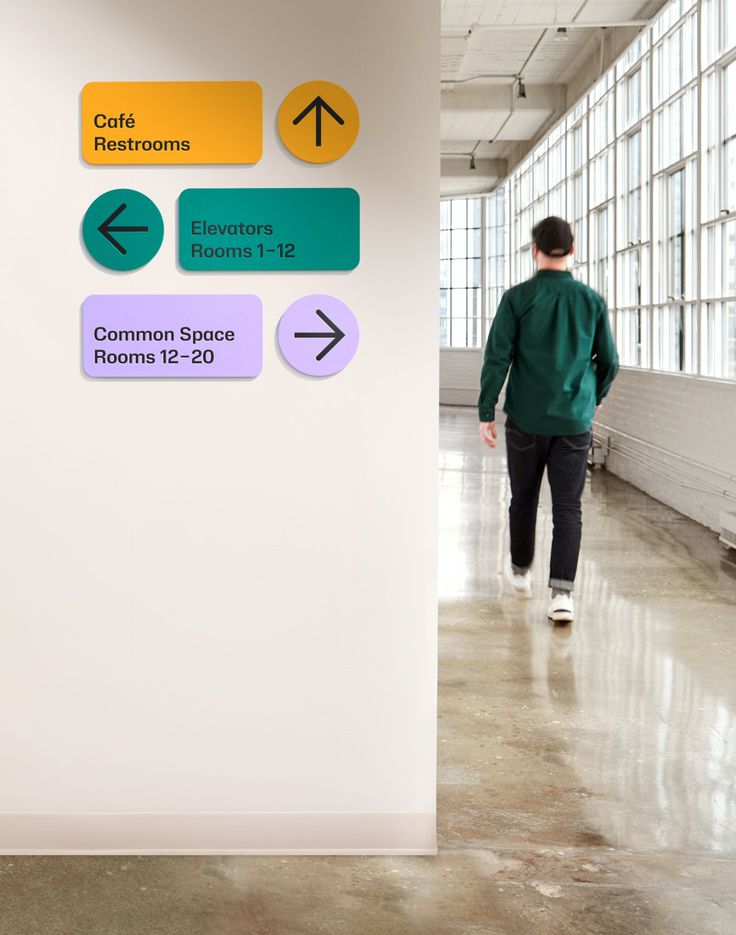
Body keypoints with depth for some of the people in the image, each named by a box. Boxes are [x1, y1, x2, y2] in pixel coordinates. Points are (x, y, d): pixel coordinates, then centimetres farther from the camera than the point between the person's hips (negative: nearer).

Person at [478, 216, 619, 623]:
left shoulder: (518, 298, -6)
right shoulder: (592, 301, 1)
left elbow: (497, 358, -9)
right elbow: (609, 362, 8)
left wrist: (486, 413, -2)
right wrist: (594, 397, 27)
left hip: (526, 420, -1)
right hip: (575, 422, 1)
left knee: (524, 498, 17)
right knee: (568, 507, 1)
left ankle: (520, 570, 36)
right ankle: (562, 593, -9)